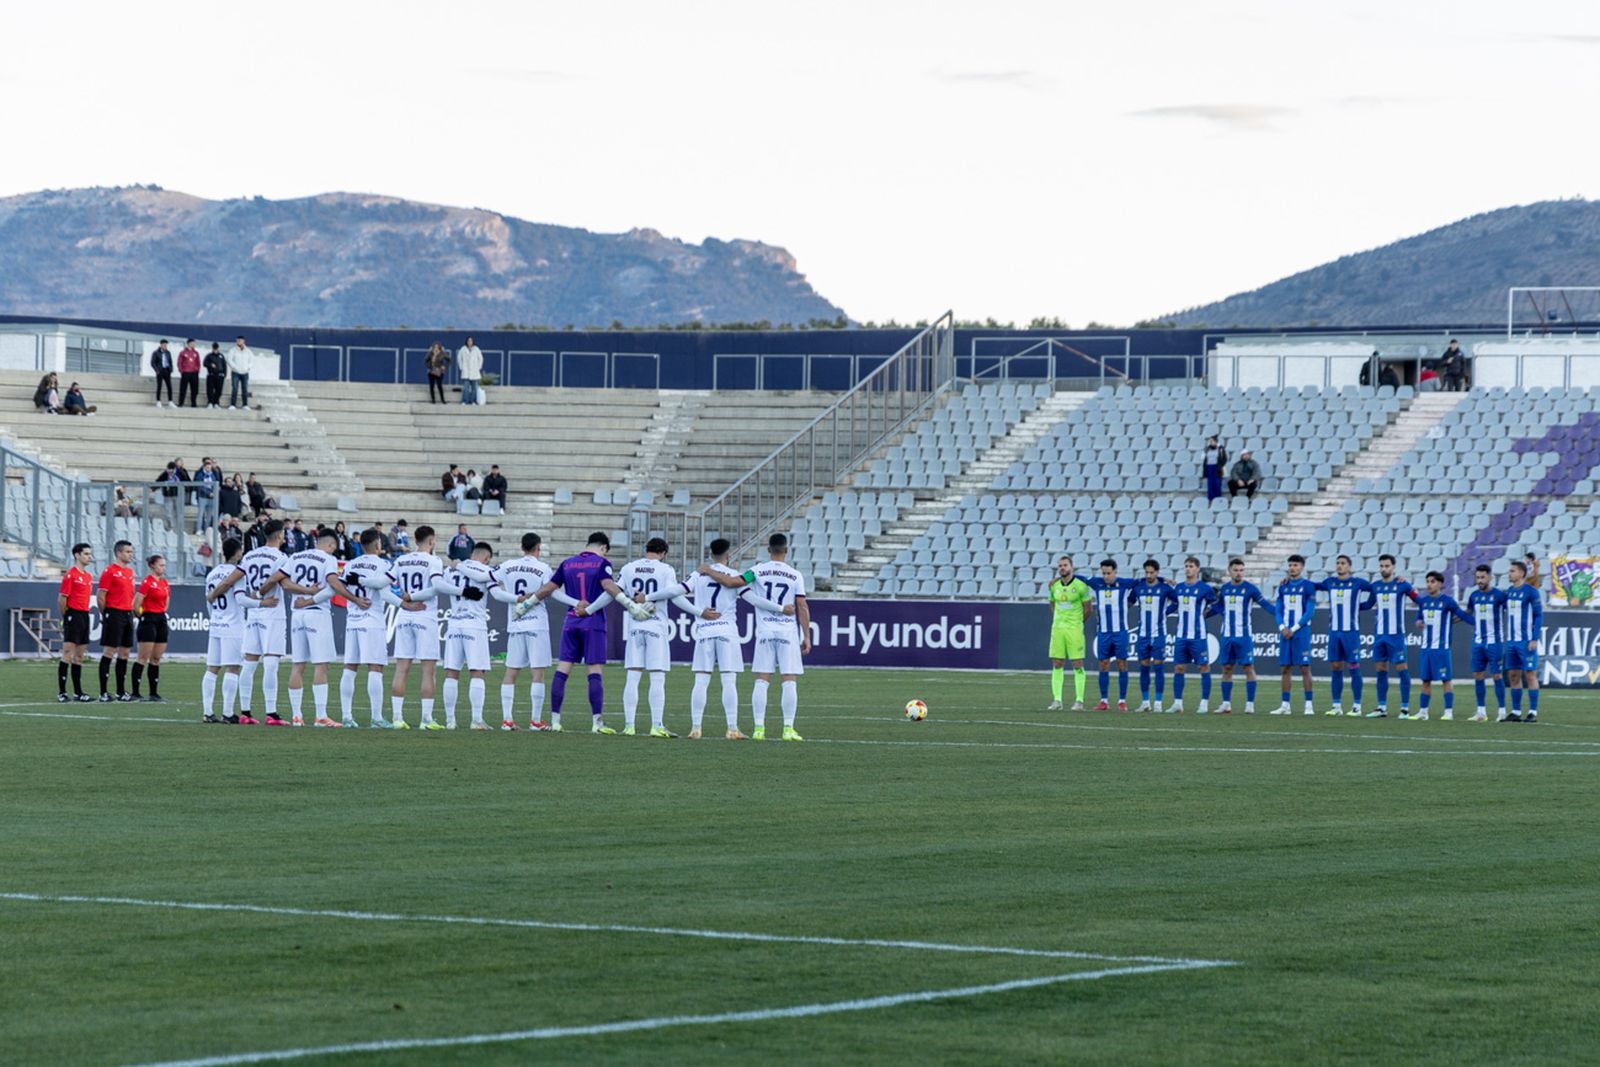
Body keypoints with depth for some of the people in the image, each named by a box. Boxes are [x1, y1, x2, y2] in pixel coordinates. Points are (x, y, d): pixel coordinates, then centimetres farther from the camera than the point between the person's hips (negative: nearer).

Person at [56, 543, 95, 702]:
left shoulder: (89, 576, 15)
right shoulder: (70, 575, -9)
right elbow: (62, 599, -10)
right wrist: (66, 617, -4)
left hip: (85, 616, 8)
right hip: (73, 616, -8)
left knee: (79, 656, 10)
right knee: (68, 654, -9)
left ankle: (78, 692, 13)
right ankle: (61, 693, -9)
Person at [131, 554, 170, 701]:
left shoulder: (164, 582, 11)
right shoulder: (147, 582, -12)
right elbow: (136, 604, -15)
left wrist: (163, 613, 16)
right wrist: (143, 617, -2)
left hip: (161, 620, 8)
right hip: (149, 621, -8)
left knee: (156, 659, 9)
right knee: (143, 658, -7)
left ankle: (154, 693, 12)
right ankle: (135, 693, -5)